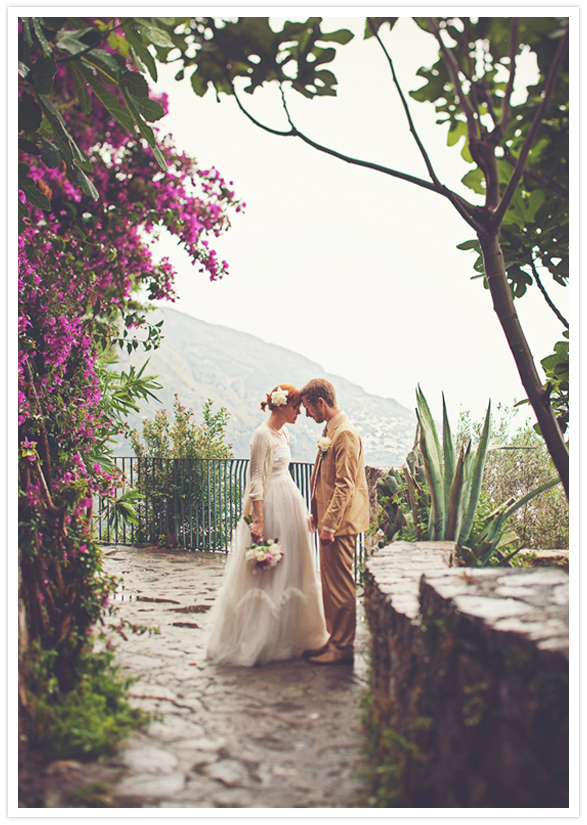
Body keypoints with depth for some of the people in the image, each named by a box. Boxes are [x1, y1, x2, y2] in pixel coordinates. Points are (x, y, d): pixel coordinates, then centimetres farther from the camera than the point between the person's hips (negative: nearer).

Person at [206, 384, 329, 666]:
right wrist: (259, 521, -21)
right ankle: (260, 640, 10)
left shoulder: (282, 434, 12)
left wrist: (301, 513, 20)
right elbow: (257, 480, -17)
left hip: (289, 504, 10)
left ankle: (290, 636, 24)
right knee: (268, 575, -2)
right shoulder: (263, 434, -14)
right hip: (271, 507, -9)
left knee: (290, 571, 13)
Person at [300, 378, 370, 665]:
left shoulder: (345, 434, -18)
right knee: (329, 583, 17)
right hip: (330, 519, 10)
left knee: (340, 586, -1)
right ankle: (333, 639, 29)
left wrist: (329, 524, -22)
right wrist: (318, 515, 19)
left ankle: (342, 648, 9)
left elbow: (345, 486, -22)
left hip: (340, 523, -10)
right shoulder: (330, 430, 14)